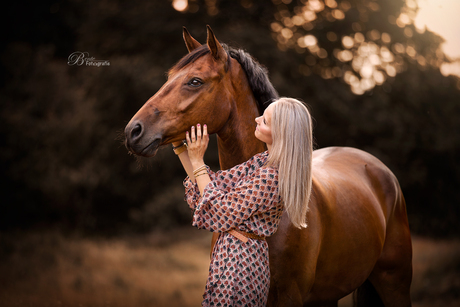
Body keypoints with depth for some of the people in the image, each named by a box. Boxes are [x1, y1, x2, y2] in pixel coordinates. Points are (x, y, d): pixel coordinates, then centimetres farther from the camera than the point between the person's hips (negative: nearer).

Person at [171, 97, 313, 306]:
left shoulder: (269, 177, -24)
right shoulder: (263, 162, 4)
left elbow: (220, 213, -18)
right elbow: (218, 183, 10)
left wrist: (197, 161, -13)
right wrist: (179, 147, 5)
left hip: (237, 267, -9)